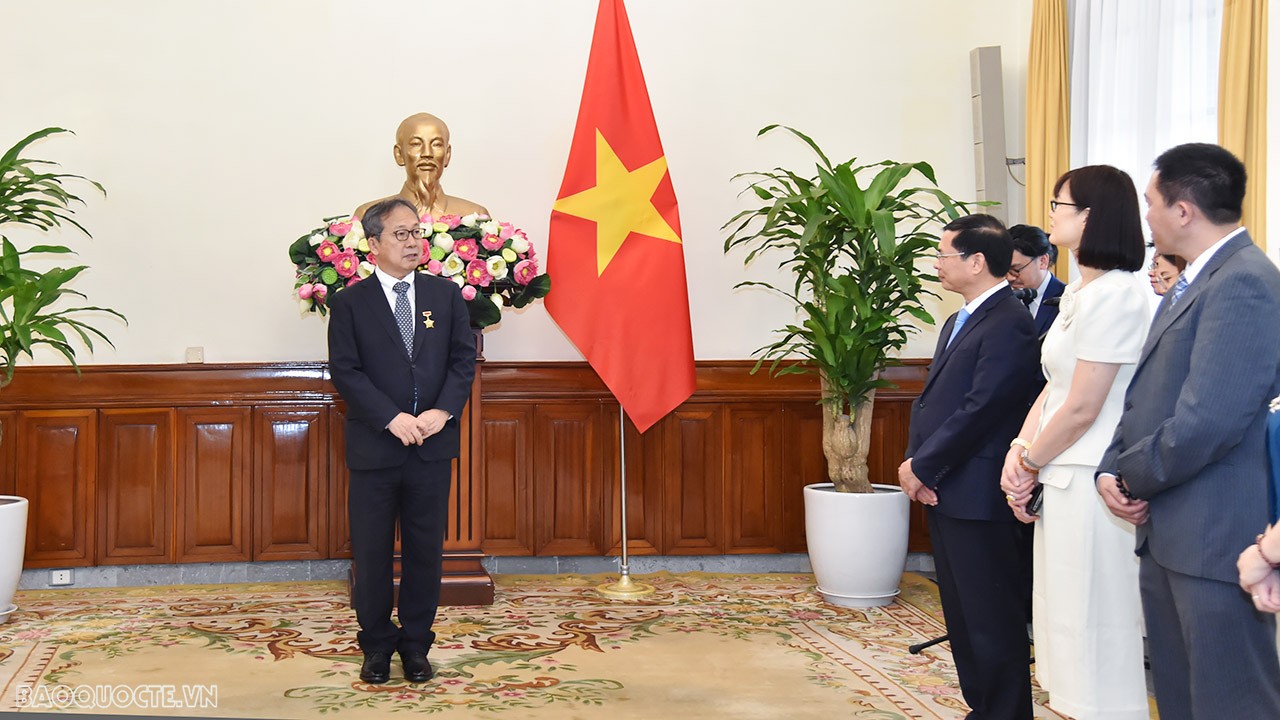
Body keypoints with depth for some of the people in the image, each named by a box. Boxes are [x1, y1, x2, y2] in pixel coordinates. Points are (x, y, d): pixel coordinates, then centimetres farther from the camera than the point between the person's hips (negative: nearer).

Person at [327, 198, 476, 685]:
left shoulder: (446, 295, 8)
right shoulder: (349, 303, 0)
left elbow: (464, 358, 4)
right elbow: (345, 371, -7)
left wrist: (443, 411, -12)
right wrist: (393, 419, -17)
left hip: (433, 446, 2)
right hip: (374, 447, -2)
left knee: (425, 551, 8)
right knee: (372, 554, 5)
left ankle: (416, 644, 20)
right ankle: (377, 645, 19)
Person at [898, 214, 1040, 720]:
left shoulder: (1008, 325, -15)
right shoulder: (959, 322, 16)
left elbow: (980, 410, -20)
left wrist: (923, 467, -14)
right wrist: (915, 462, 2)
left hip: (976, 493, -10)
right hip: (943, 490, 10)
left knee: (992, 620, -2)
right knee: (961, 615, 16)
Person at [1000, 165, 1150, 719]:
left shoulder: (1113, 294, -18)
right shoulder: (1078, 293, 13)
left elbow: (1081, 409, -18)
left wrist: (1029, 463, -6)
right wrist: (1019, 452, -1)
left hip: (1090, 485, -10)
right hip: (1061, 480, 10)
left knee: (1092, 629, -1)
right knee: (1068, 626, 15)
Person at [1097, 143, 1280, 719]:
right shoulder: (1190, 285, 16)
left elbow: (1206, 424, -24)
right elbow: (1144, 396, 19)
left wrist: (1134, 476, -9)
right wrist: (1112, 469, 3)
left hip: (1214, 540, -10)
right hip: (1165, 534, 10)